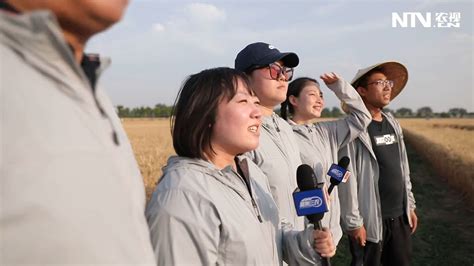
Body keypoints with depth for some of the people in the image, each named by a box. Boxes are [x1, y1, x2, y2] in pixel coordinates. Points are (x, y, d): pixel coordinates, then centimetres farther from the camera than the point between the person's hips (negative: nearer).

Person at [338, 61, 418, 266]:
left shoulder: (393, 124, 9)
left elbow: (403, 169, 15)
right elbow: (347, 179, -17)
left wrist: (410, 205, 15)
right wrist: (353, 222, -16)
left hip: (399, 216, 7)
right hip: (370, 220, -7)